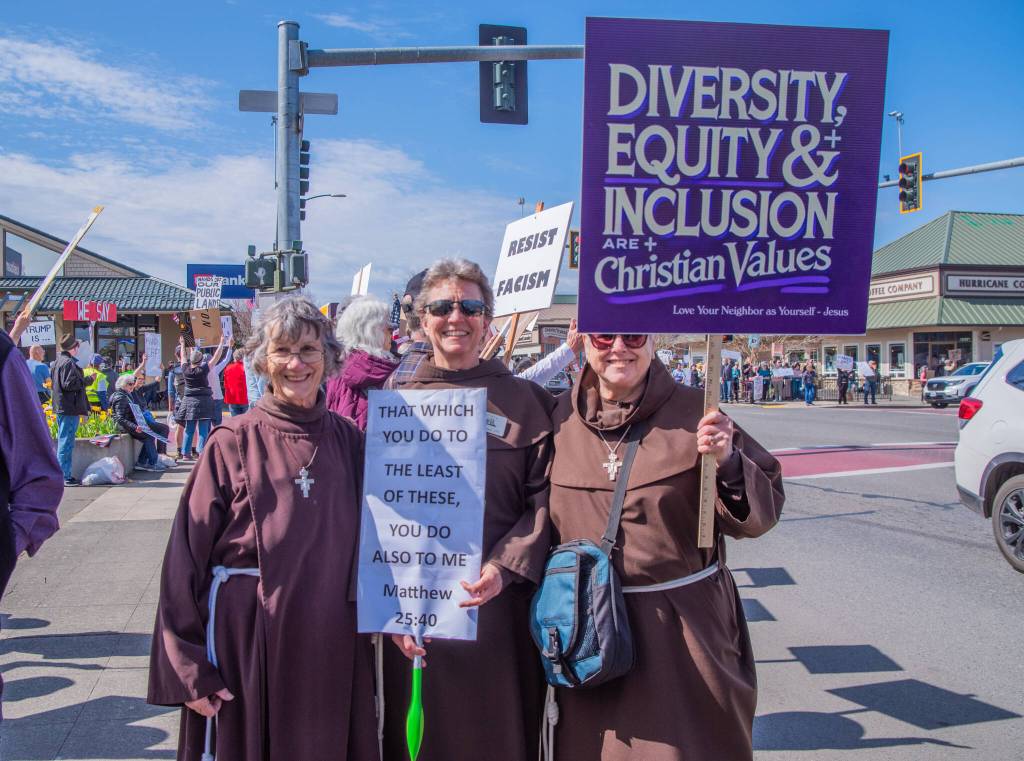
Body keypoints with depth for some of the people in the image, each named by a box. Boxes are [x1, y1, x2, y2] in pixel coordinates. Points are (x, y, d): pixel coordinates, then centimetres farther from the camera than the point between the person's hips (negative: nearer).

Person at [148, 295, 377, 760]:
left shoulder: (348, 441, 2)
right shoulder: (233, 444, -7)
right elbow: (188, 555, -7)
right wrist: (191, 669, -9)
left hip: (333, 647, 3)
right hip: (248, 640, -3)